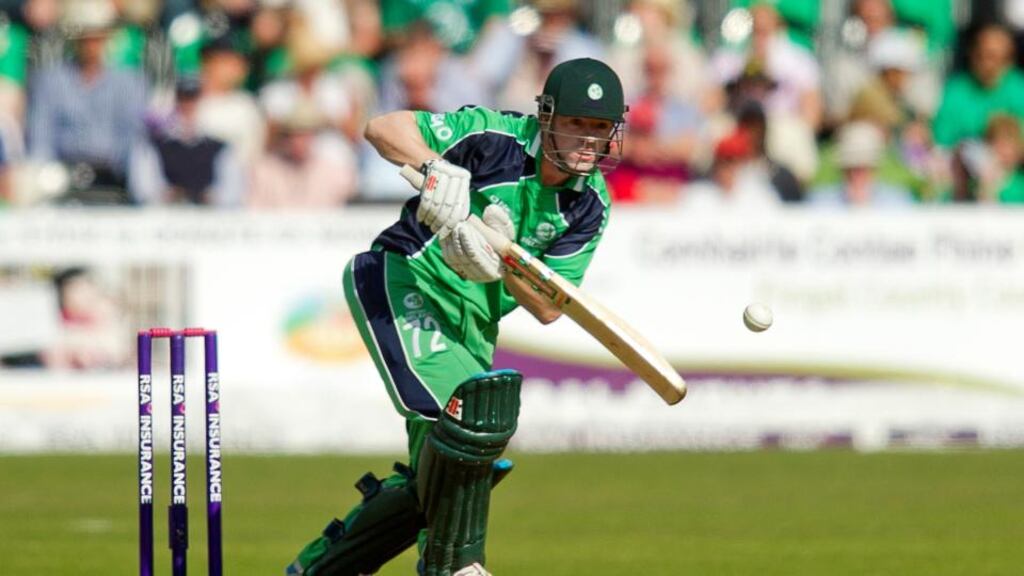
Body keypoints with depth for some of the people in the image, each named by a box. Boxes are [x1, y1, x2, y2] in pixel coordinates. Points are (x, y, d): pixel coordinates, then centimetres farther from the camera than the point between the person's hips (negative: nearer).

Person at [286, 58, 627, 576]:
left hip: (473, 325, 7)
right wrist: (437, 168, -40)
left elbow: (548, 309, -6)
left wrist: (501, 266, -25)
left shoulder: (589, 204, -2)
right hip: (402, 283, -7)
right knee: (472, 412, -27)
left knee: (433, 484, 9)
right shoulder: (496, 136, -17)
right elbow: (384, 127, -22)